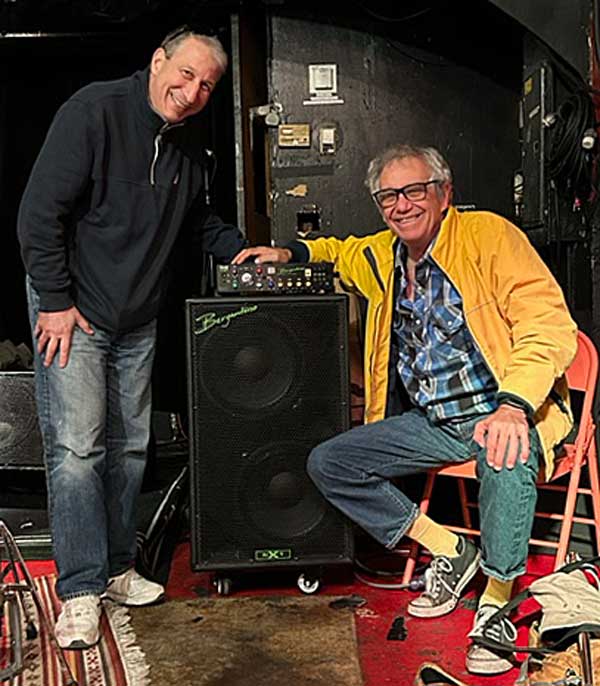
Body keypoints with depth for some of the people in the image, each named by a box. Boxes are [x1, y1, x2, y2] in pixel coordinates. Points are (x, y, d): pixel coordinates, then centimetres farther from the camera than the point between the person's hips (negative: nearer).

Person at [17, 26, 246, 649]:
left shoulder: (188, 148, 7)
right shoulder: (94, 111, -15)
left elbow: (196, 217, 25)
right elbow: (40, 212, -17)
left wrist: (239, 249, 9)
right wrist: (55, 301, -17)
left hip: (137, 320, 7)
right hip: (71, 311, -7)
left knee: (128, 447, 10)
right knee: (76, 448, -8)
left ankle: (116, 569, 24)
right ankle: (80, 591, 3)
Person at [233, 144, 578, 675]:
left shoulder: (489, 235, -11)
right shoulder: (380, 256, 9)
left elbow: (550, 324, -20)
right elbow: (342, 252, 35)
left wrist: (514, 406, -36)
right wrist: (289, 252, 15)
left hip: (502, 412, -6)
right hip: (430, 422, 7)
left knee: (506, 455, -40)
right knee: (327, 463, -3)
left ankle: (495, 609, -17)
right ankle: (449, 551, 3)